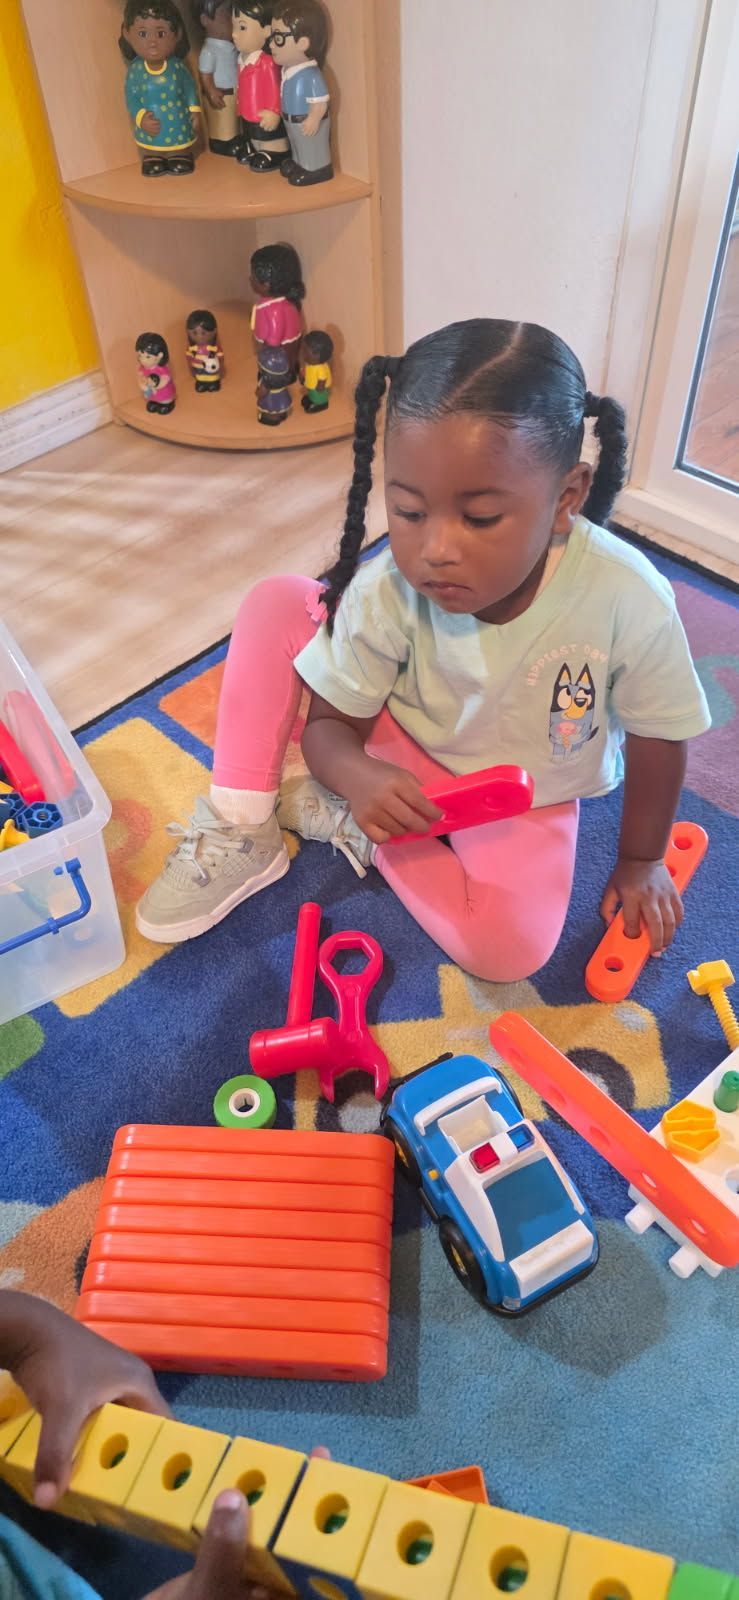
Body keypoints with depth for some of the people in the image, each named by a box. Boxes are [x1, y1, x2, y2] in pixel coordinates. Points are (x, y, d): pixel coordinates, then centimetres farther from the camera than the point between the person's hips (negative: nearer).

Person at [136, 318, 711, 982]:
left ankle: (344, 823, -6)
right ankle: (240, 831, -10)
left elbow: (657, 738, -14)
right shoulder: (386, 590, -26)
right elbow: (331, 725, -13)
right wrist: (356, 775, -38)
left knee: (509, 950, -27)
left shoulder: (630, 601, -32)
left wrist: (641, 862, 1)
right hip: (401, 757, 1)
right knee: (277, 604, -19)